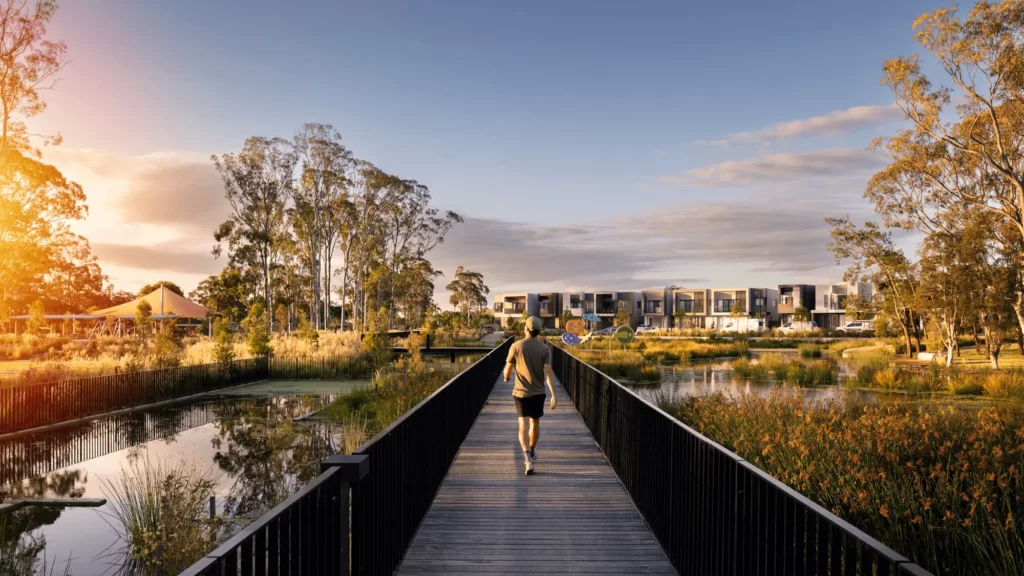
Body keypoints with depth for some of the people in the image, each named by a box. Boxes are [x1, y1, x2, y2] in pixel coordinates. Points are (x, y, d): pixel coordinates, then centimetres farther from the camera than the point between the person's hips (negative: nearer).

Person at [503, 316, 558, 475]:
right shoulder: (545, 349, -5)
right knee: (535, 422, 20)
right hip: (538, 392, 2)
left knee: (523, 425, -5)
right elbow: (548, 372, -14)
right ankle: (532, 452, 39)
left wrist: (506, 377, 25)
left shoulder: (516, 346, -6)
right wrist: (554, 396, -16)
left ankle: (527, 457, -24)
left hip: (520, 391, -2)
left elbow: (508, 369, 1)